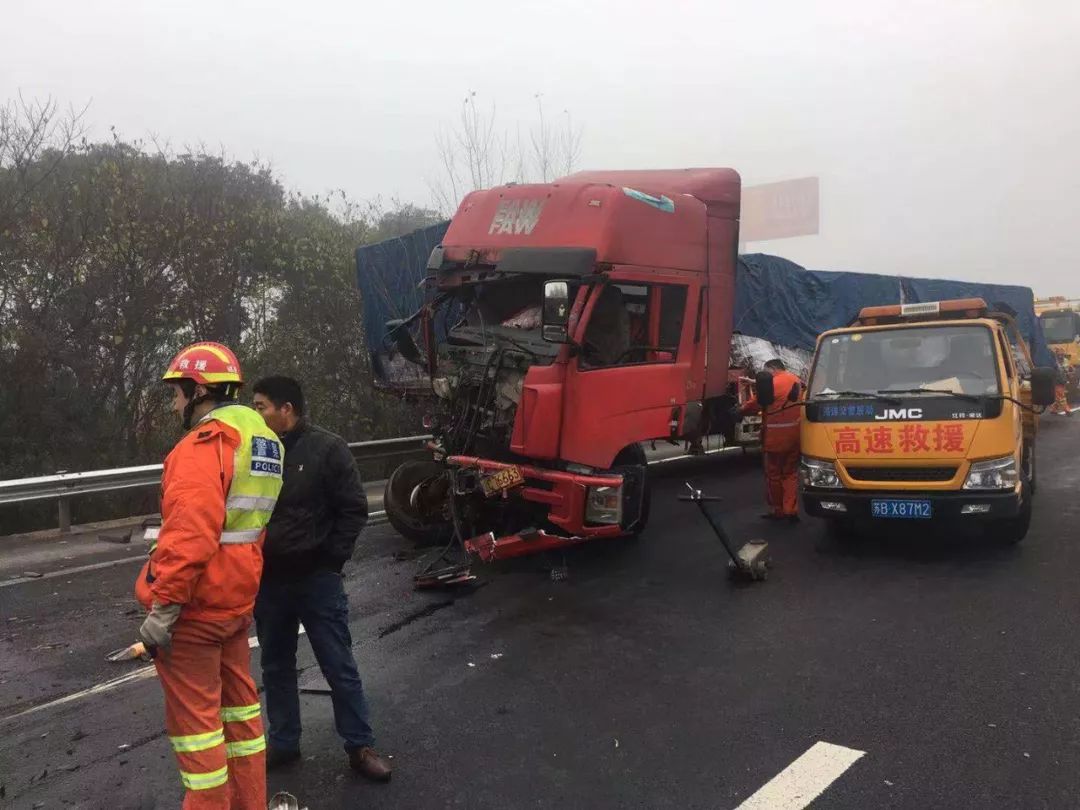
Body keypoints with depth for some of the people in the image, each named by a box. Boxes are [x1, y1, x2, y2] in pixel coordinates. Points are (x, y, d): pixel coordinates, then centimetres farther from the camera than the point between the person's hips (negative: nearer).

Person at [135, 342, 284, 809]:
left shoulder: (203, 445, -18)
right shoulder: (262, 441, 10)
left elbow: (190, 534, -28)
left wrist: (162, 607, -24)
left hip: (194, 607, -9)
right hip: (237, 597, 9)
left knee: (193, 716, 4)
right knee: (237, 701, 19)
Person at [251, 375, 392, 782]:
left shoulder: (327, 448, -10)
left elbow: (354, 509, -8)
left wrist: (331, 559, -9)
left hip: (316, 579, -4)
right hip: (268, 580, 4)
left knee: (339, 666, 5)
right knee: (276, 666, 17)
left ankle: (360, 746, 18)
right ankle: (283, 743, 33)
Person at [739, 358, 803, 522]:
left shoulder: (773, 383, -12)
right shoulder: (796, 381, 12)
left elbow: (755, 404, -8)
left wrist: (740, 411, 11)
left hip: (776, 437, -7)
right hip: (794, 436, 7)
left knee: (773, 474, 6)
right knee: (790, 473, 12)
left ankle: (777, 510, 12)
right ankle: (791, 510, 8)